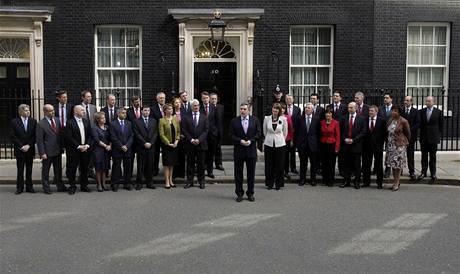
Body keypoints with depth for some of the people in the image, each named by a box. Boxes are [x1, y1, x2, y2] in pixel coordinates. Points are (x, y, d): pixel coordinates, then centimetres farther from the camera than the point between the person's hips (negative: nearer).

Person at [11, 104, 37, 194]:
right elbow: (13, 137, -3)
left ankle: (29, 187, 13)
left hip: (30, 149, 1)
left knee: (29, 169, 6)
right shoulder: (14, 122, 0)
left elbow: (35, 135, 2)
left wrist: (28, 145, -9)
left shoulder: (33, 121, 4)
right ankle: (19, 188, 10)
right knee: (20, 170, 3)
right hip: (19, 150, -1)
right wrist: (21, 146, -10)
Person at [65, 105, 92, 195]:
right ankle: (72, 186, 12)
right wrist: (79, 146, -14)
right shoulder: (70, 123, -6)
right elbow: (69, 137, -12)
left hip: (85, 149, 5)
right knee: (72, 169, 2)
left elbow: (89, 135, 10)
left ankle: (84, 185, 20)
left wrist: (87, 145, -4)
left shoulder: (86, 121, 11)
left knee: (84, 169, 10)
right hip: (74, 150, -4)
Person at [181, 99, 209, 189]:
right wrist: (191, 139, -11)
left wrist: (199, 140, -12)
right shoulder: (186, 117, 6)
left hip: (201, 144, 0)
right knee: (190, 164, 4)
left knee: (201, 164, 4)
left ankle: (201, 181, 12)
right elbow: (184, 130, 0)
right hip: (189, 144, 0)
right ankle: (189, 181, 11)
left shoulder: (204, 118, 7)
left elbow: (206, 130, 1)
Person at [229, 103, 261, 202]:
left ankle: (250, 193, 17)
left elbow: (258, 133, 1)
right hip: (238, 150, 0)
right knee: (238, 173, 5)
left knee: (251, 173, 6)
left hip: (251, 150, 0)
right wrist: (240, 141, -14)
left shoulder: (255, 120, 4)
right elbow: (231, 134, -1)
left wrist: (250, 141, -12)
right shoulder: (234, 121, 2)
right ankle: (239, 193, 15)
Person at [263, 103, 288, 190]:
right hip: (268, 144, 1)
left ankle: (278, 184, 14)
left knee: (279, 165, 3)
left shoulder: (283, 119, -2)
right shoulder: (267, 118, 0)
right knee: (269, 165, 4)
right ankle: (269, 184, 16)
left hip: (280, 144, -1)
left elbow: (285, 132, 9)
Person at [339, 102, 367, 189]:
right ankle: (347, 181, 15)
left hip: (356, 145, -3)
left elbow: (363, 132, -4)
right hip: (346, 145, 3)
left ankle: (357, 182, 9)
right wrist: (345, 139, -6)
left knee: (357, 165, 2)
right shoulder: (344, 118, 10)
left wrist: (353, 140, -12)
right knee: (346, 165, 7)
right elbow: (341, 131, 12)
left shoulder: (362, 118, 1)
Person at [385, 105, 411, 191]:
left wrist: (405, 143, 9)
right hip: (390, 145, 6)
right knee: (392, 164, 8)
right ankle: (395, 181, 18)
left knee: (397, 164, -3)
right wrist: (388, 142, 14)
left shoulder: (403, 121, -10)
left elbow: (408, 133, 0)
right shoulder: (390, 120, 8)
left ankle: (396, 183, 4)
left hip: (399, 145, -6)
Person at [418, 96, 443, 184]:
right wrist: (422, 133, 3)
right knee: (424, 156, 9)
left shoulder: (438, 112, -2)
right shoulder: (422, 111, 3)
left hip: (433, 137, -2)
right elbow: (420, 123, 8)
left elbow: (441, 125, 2)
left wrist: (438, 135, 1)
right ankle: (423, 173, 17)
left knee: (432, 157, 3)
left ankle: (433, 175, 9)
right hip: (424, 137, 2)